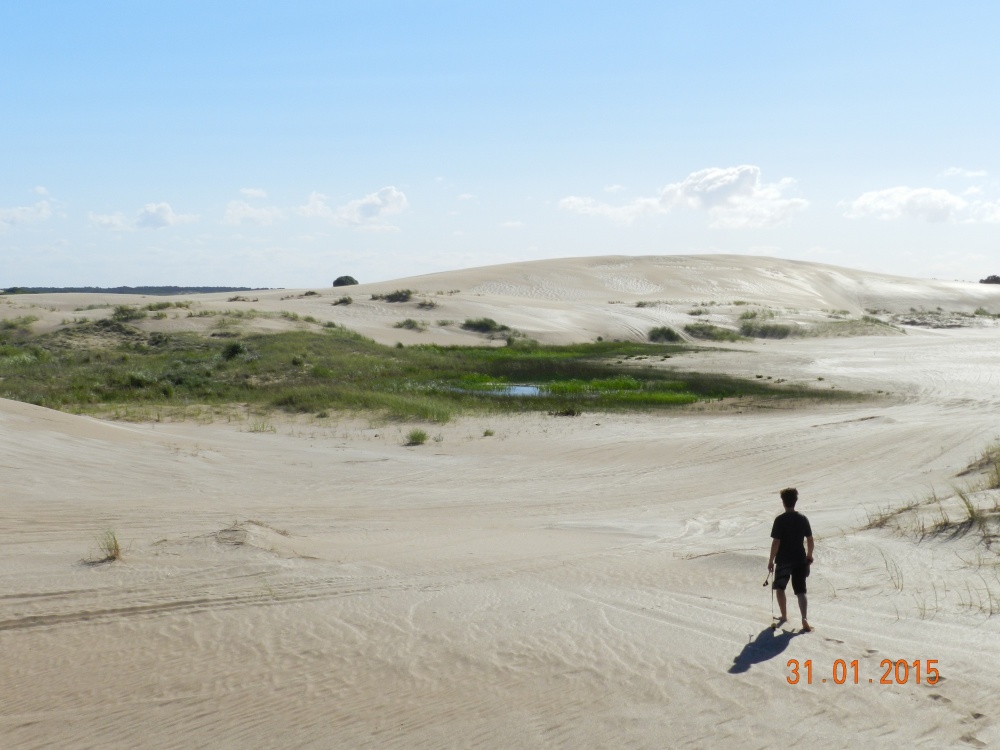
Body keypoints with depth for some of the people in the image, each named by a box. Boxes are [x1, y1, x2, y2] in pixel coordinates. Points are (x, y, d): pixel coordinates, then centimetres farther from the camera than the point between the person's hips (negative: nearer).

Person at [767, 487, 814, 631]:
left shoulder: (780, 520, -14)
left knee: (779, 588, 17)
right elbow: (810, 541, 4)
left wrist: (771, 560, -5)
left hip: (783, 560, -3)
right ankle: (804, 619, -7)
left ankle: (784, 616, 19)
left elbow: (776, 542, -14)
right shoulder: (803, 519, -1)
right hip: (800, 560, 3)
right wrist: (809, 556, 19)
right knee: (801, 591, 6)